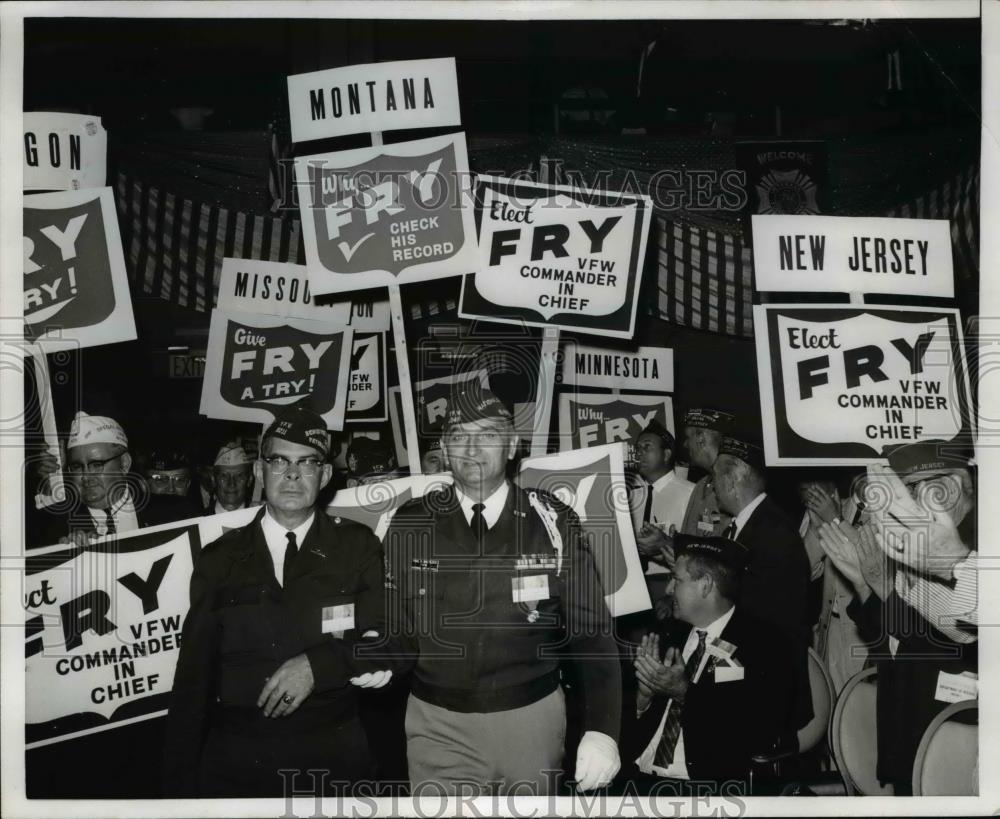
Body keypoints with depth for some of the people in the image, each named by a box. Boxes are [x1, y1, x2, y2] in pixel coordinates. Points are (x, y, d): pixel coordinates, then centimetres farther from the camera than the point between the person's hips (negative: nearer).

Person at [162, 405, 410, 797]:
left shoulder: (358, 547, -2)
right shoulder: (220, 559, 1)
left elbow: (396, 643, -4)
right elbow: (193, 677, 3)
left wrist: (317, 664, -18)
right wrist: (180, 780, 1)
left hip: (332, 752, -1)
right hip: (235, 757, 1)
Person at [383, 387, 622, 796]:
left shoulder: (553, 523, -6)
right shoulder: (411, 524, -2)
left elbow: (590, 628, -8)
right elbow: (393, 623, 9)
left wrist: (601, 728, -17)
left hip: (531, 716, 0)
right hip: (438, 722, 0)